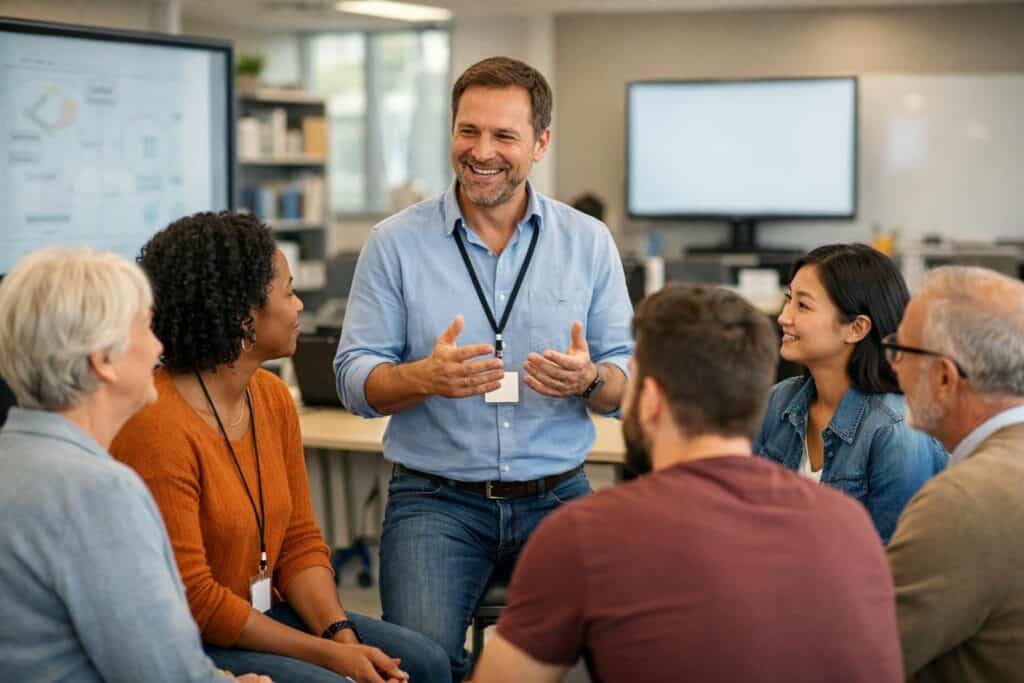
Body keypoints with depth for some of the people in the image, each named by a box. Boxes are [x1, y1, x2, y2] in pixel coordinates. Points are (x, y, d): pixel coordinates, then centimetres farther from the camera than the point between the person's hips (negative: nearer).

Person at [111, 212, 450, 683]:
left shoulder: (273, 397, 4)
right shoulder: (157, 426, -22)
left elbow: (300, 541, 7)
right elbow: (191, 598, -20)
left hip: (259, 614, 8)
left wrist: (342, 634, -10)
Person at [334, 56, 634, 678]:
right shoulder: (396, 243, 2)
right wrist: (425, 377, -21)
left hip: (557, 495, 2)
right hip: (437, 498, -1)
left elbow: (626, 383, 7)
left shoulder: (589, 242, 7)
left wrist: (589, 380, -17)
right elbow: (354, 380, 0)